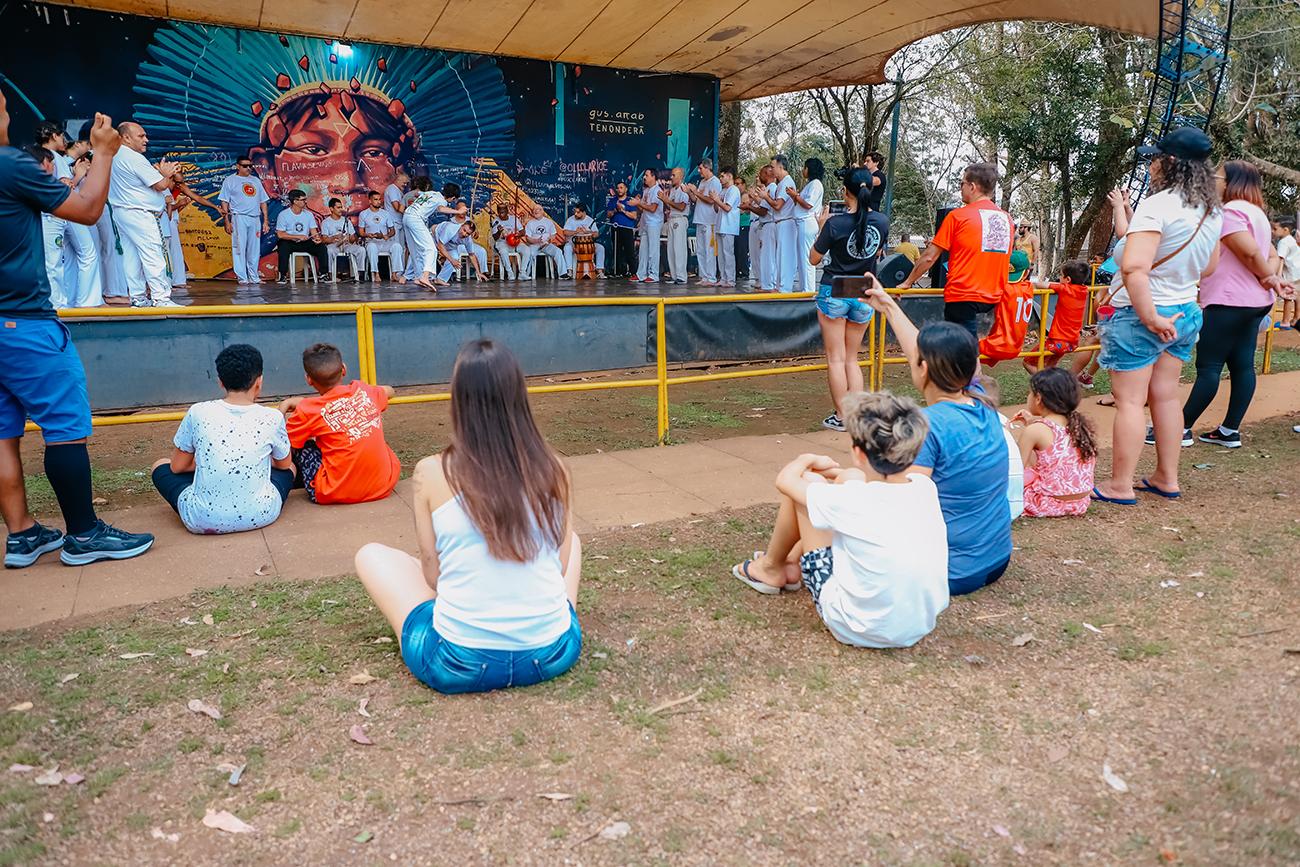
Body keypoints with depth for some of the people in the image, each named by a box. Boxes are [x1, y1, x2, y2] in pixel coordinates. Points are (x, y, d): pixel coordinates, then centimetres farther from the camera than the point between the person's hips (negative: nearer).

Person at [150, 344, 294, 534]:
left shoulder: (198, 413, -4)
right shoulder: (272, 418, -5)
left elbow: (177, 467, 9)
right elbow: (284, 464, 14)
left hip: (203, 521, 0)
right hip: (259, 516, 1)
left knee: (161, 466, 26)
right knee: (290, 468, 30)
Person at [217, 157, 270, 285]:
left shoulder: (256, 181, 18)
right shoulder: (230, 180, 5)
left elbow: (263, 202, 18)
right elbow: (224, 202, 1)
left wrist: (265, 221, 10)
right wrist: (227, 221, -8)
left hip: (255, 218, 4)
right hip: (239, 218, -4)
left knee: (255, 249, 4)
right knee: (239, 248, -5)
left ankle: (254, 277, 10)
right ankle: (242, 278, -4)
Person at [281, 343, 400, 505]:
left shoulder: (307, 411, -7)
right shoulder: (363, 390, 5)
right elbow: (389, 391, 30)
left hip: (339, 494, -4)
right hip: (385, 486, 4)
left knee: (298, 441, 13)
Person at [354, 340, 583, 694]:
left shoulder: (432, 473, -9)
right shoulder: (552, 471, -4)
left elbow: (432, 574, -2)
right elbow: (560, 563, 5)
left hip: (459, 666, -2)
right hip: (552, 657, 3)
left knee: (370, 555, 20)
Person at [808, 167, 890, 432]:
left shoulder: (835, 223, -16)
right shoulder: (882, 221, -2)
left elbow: (814, 258, -5)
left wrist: (822, 227, 4)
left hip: (834, 293, -4)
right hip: (864, 296, 4)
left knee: (836, 358, 3)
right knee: (852, 358, 14)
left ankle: (840, 416, 5)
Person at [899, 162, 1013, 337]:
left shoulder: (958, 216, -5)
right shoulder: (1006, 218, 10)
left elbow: (929, 257, -3)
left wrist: (908, 282, 9)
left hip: (963, 296, -5)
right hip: (993, 297, 6)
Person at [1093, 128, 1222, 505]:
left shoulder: (1157, 205, -19)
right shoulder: (1213, 211, 7)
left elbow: (1134, 267, -30)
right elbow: (1208, 268, 20)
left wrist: (1150, 317, -23)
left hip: (1140, 314, -8)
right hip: (1185, 312, 8)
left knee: (1129, 401, -1)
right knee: (1166, 396, 17)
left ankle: (1120, 485, 6)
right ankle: (1166, 478, 26)